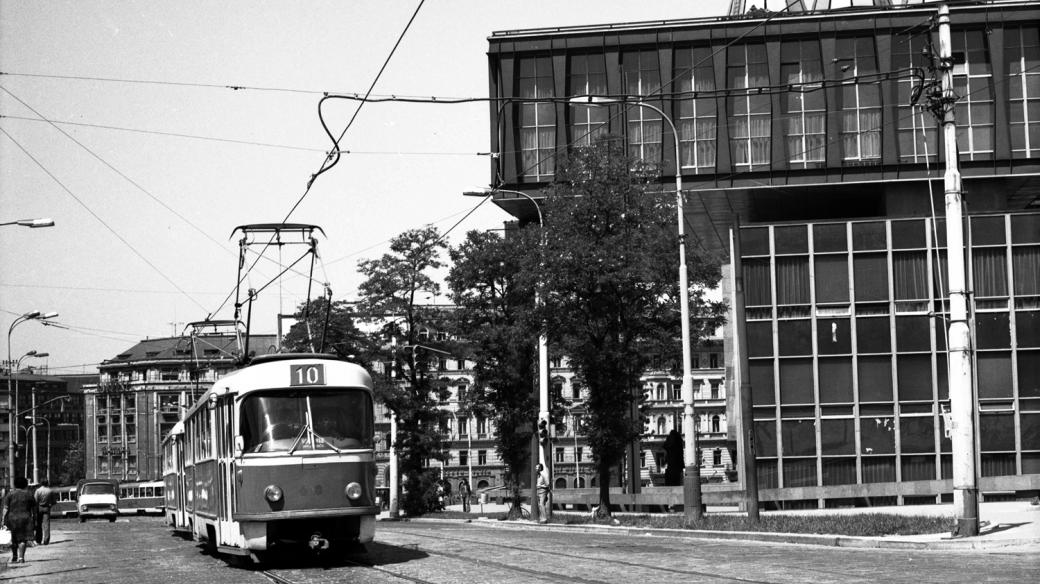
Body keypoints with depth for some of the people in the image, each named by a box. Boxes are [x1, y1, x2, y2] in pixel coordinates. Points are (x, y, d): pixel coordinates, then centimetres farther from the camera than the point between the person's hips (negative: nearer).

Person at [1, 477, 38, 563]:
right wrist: (35, 520, 11)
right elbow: (34, 510, 5)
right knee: (23, 539, -1)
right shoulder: (29, 495, 4)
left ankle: (14, 556, 21)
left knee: (14, 538, 16)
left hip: (12, 519, 1)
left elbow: (5, 508, -4)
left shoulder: (10, 494, 2)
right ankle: (21, 557, -10)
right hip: (25, 519, -1)